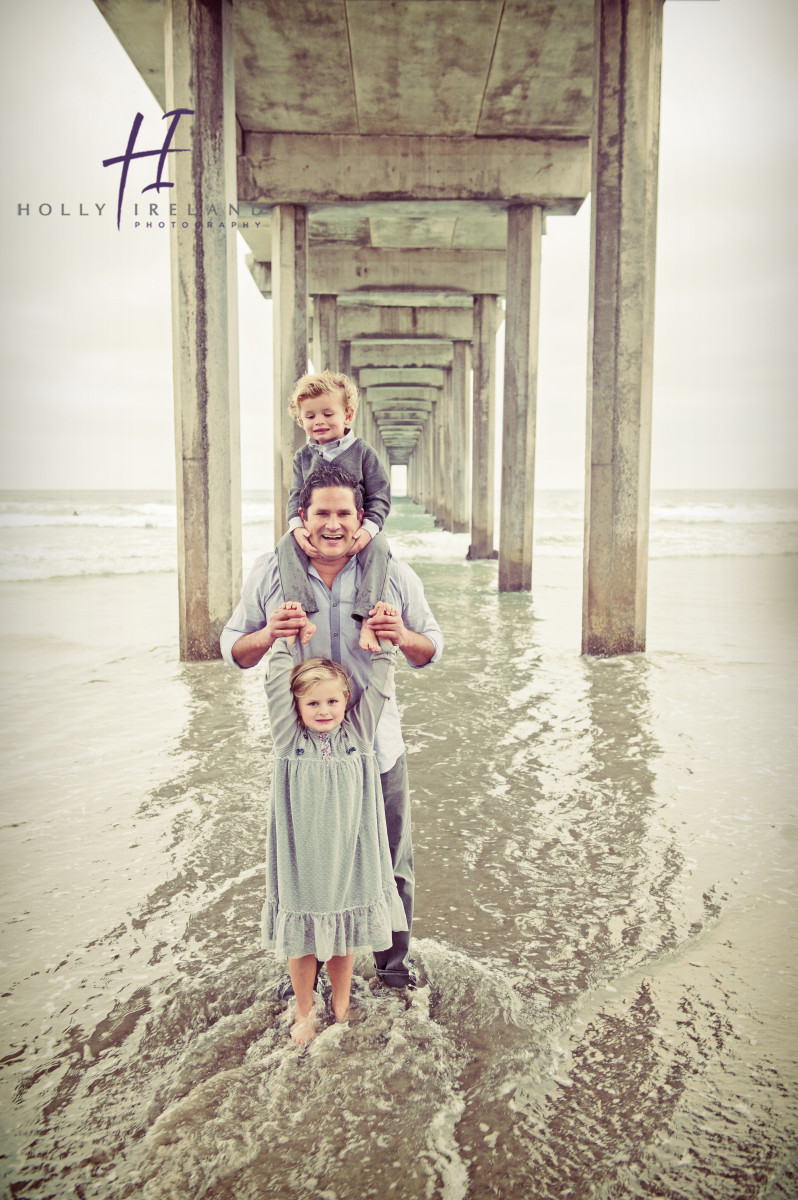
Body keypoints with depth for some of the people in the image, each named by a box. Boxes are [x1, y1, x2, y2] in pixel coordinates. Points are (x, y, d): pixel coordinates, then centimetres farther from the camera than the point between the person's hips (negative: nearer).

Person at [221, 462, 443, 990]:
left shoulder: (394, 574, -4)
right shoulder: (270, 573, -4)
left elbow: (433, 650, 3)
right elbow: (234, 650, 2)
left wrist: (403, 636, -20)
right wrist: (268, 635, -20)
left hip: (378, 748, 0)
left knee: (390, 866, 13)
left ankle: (394, 962, 37)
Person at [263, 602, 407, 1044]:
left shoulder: (358, 733, -3)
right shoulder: (290, 740, -7)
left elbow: (379, 682, -6)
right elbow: (277, 680, -12)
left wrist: (384, 638, -13)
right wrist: (285, 637, -15)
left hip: (347, 856, 1)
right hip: (301, 859, -1)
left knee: (342, 941, 17)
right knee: (301, 943, 13)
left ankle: (341, 1008, 40)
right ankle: (304, 1013, 37)